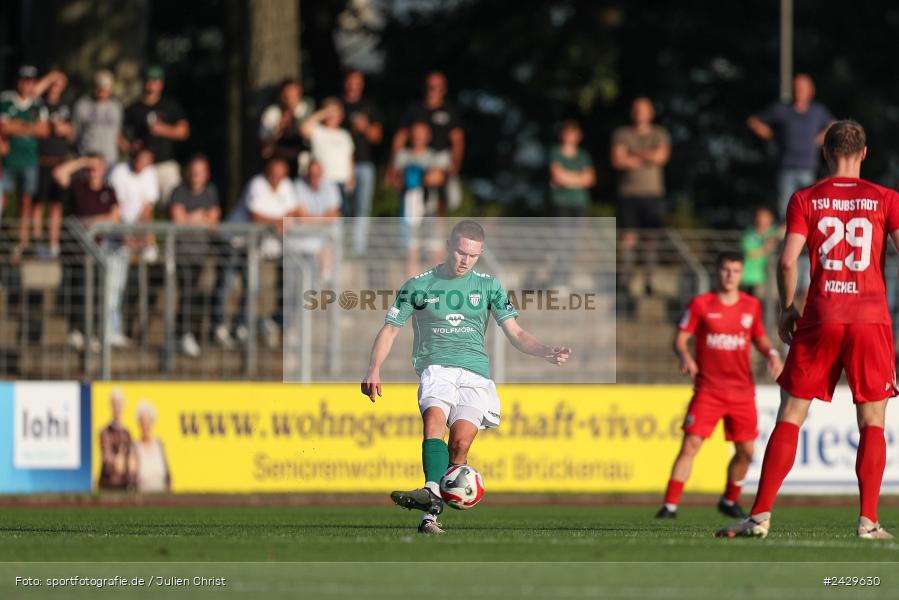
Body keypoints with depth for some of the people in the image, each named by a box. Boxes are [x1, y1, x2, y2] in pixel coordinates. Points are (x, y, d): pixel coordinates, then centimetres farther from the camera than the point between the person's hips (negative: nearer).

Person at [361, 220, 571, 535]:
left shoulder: (488, 286, 14)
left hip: (475, 372, 1)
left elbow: (516, 334, 12)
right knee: (434, 417, -32)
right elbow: (390, 330, 12)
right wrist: (374, 371, -3)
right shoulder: (419, 286, 11)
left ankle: (430, 511, -20)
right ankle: (432, 492, -52)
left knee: (460, 441, -21)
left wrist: (545, 352, -7)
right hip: (436, 366, -1)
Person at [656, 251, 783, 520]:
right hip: (708, 390, -3)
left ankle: (730, 500, 28)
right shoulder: (700, 304, -1)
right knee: (690, 444, -14)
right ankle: (670, 505, -13)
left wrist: (771, 354, -2)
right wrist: (685, 356, -22)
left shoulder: (751, 306, 8)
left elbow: (760, 339, 19)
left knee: (746, 451, 5)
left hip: (742, 391, 3)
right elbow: (680, 339, -1)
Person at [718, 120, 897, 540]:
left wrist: (787, 309, 8)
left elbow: (787, 260, -5)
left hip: (819, 320, 0)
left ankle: (760, 516, -2)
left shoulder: (805, 200, 4)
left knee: (790, 416, 4)